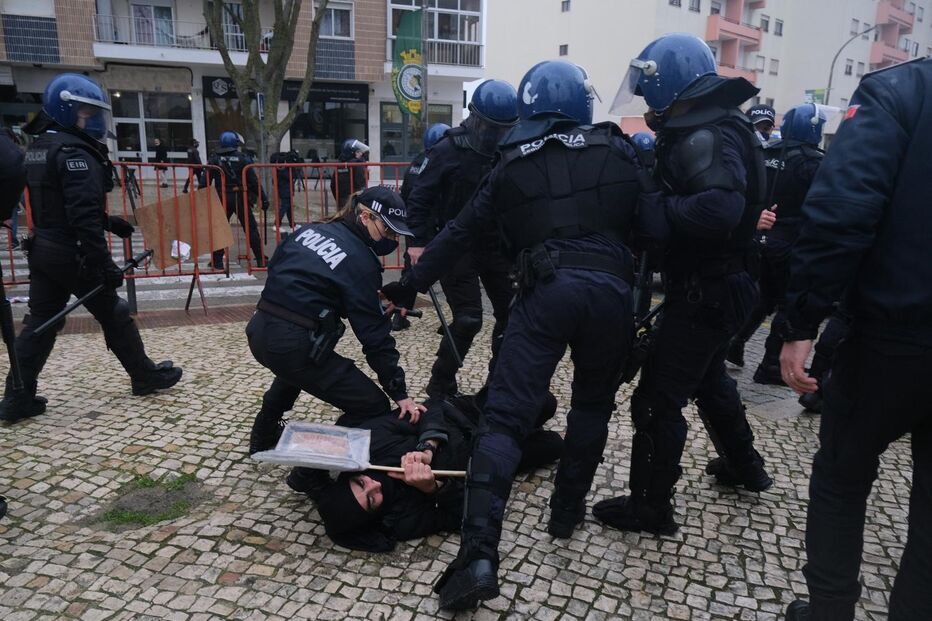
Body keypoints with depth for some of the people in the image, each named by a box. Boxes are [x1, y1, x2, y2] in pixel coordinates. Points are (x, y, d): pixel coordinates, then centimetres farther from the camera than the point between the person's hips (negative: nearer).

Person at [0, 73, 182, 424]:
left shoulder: (39, 149, 14)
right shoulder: (73, 152, -17)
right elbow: (83, 215, -25)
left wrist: (108, 222, 23)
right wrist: (103, 263, -26)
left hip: (43, 250, 9)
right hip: (73, 255, -9)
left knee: (40, 323, 10)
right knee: (114, 316, 6)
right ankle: (145, 376, 20)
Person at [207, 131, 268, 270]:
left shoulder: (215, 159, 2)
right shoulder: (243, 159, -4)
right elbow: (253, 181, -7)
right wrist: (263, 198, -3)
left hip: (222, 198, 2)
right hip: (240, 198, -2)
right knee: (251, 229, 4)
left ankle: (217, 261, 7)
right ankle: (261, 259, 5)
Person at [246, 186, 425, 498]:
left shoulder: (309, 230, 11)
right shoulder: (361, 263, -8)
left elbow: (273, 267, 21)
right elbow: (374, 334, -9)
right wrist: (400, 393, -5)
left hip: (259, 329, 9)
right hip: (295, 344, -9)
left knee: (295, 366, 43)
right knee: (374, 408, 0)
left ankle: (263, 437, 56)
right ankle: (310, 474, 1)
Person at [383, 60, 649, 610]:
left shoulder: (514, 164, 14)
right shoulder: (619, 151, 14)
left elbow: (462, 232, 14)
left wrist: (411, 284, 23)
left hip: (546, 291, -1)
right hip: (610, 288, 2)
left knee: (506, 416, -4)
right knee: (593, 402, 23)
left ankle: (479, 554, -12)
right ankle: (568, 509, 31)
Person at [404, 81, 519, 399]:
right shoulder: (449, 149, -10)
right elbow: (419, 198, -9)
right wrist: (417, 241, -18)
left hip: (496, 246, 5)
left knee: (511, 313, 3)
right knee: (468, 319, -9)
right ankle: (440, 385, 11)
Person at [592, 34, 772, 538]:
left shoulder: (704, 139, -22)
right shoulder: (716, 128, 10)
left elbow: (719, 209, -38)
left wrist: (652, 204, -27)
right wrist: (653, 194, -3)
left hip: (703, 293, -11)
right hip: (719, 285, 11)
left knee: (658, 398, -2)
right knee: (709, 379, 28)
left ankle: (651, 506, 11)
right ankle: (743, 465, 47)